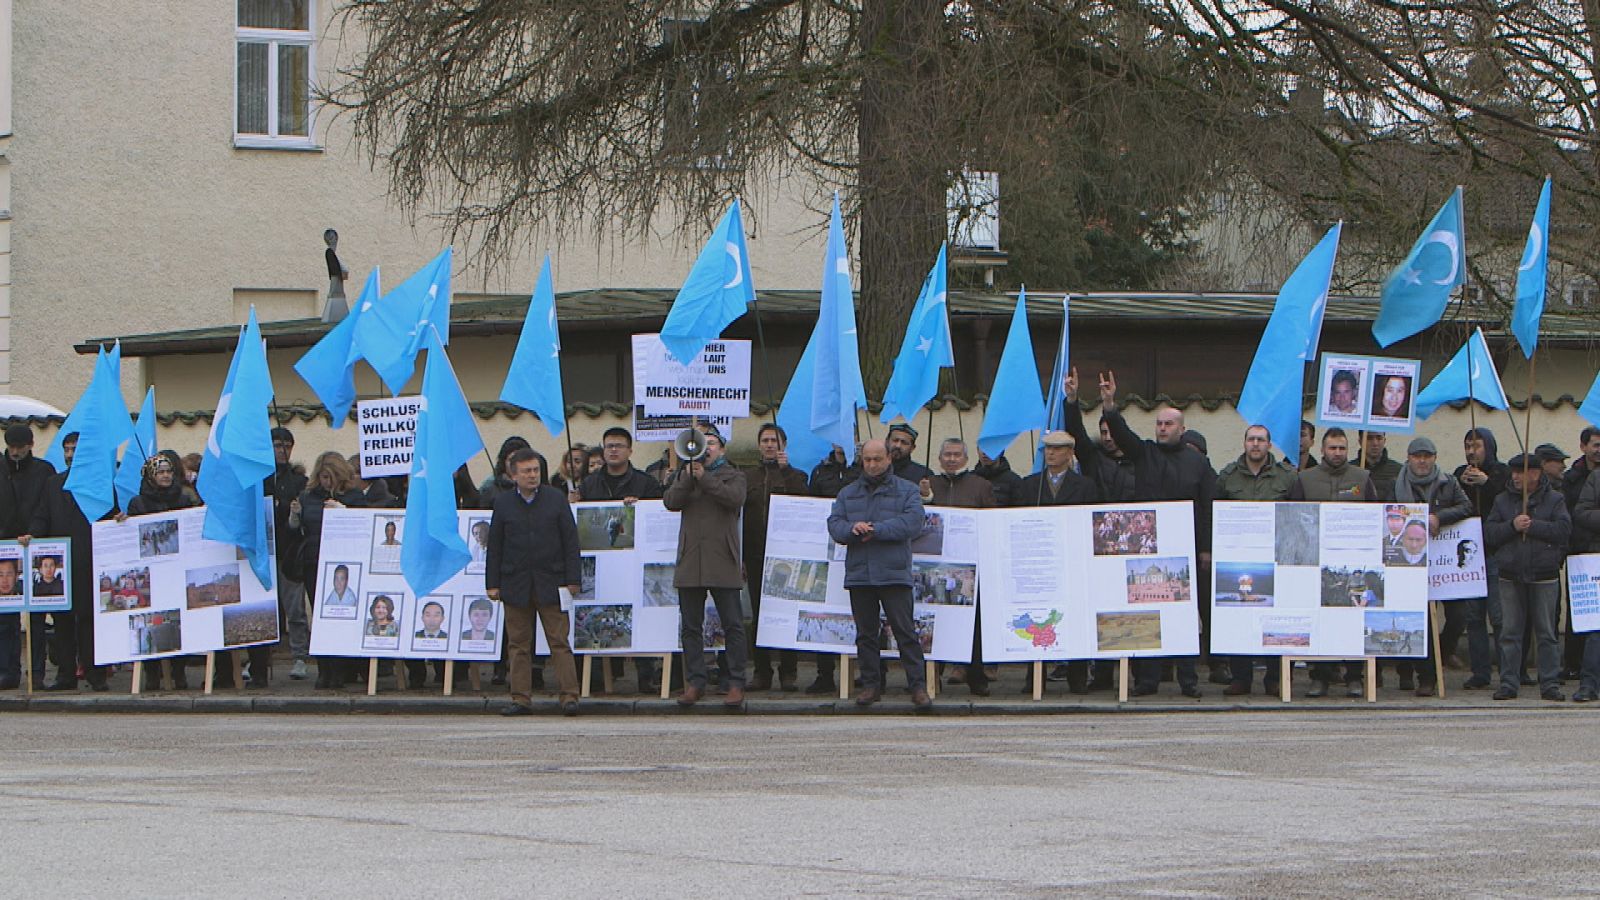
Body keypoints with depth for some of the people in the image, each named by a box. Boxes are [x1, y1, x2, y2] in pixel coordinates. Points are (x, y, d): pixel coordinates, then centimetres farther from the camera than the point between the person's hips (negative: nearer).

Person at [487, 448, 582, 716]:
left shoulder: (556, 499, 5)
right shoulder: (503, 503, 7)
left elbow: (570, 541, 5)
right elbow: (495, 546, 8)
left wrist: (573, 580, -1)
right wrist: (493, 583, 3)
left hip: (551, 583, -1)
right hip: (515, 585, 1)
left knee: (559, 642, -4)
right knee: (518, 644, 3)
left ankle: (569, 696, -5)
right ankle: (521, 699, 7)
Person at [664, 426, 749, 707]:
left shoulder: (732, 475, 10)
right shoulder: (684, 475, 18)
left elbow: (736, 498, -12)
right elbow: (671, 502, 1)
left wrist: (704, 477, -11)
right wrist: (689, 476, -9)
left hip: (722, 561, -3)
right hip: (689, 562, 3)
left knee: (733, 625, -5)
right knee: (690, 627, 4)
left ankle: (736, 684, -3)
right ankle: (694, 682, 9)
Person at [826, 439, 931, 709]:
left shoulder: (906, 490, 6)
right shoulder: (847, 493, 16)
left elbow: (912, 522, -9)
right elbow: (834, 524, 5)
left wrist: (876, 529, -16)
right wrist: (852, 529, -18)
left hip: (894, 573, -4)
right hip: (858, 573, 4)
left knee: (905, 630, -6)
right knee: (866, 633, 7)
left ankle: (918, 686, -5)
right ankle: (870, 685, 13)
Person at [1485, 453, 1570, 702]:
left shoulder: (1554, 500, 2)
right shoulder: (1502, 500, 9)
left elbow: (1564, 530, -11)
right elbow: (1488, 534, 1)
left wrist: (1532, 525, -16)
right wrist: (1512, 526, -14)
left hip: (1544, 576, -2)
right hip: (1510, 576, 2)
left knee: (1546, 633, 2)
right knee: (1510, 633, 3)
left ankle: (1550, 685, 5)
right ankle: (1508, 683, 7)